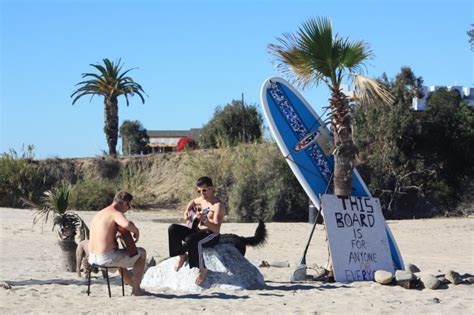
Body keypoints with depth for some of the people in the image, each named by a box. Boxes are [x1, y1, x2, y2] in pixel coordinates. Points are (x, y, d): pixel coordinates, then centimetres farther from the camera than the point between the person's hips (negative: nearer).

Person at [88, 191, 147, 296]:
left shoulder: (98, 214, 16)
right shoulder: (116, 213, -12)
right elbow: (127, 224, -34)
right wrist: (136, 231, -14)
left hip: (92, 258, 9)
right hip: (107, 257, -9)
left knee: (120, 259, 40)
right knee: (141, 253, 13)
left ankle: (135, 286, 48)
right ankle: (136, 289, 15)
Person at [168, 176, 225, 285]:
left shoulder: (218, 205, -18)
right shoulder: (202, 199, 8)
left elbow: (217, 229, -26)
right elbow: (193, 202, 35)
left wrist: (205, 220, -43)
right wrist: (187, 211, 15)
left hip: (212, 236, -8)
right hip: (199, 231, 8)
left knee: (191, 239, -38)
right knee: (173, 229, -4)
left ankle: (202, 269, -25)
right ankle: (181, 255, 6)